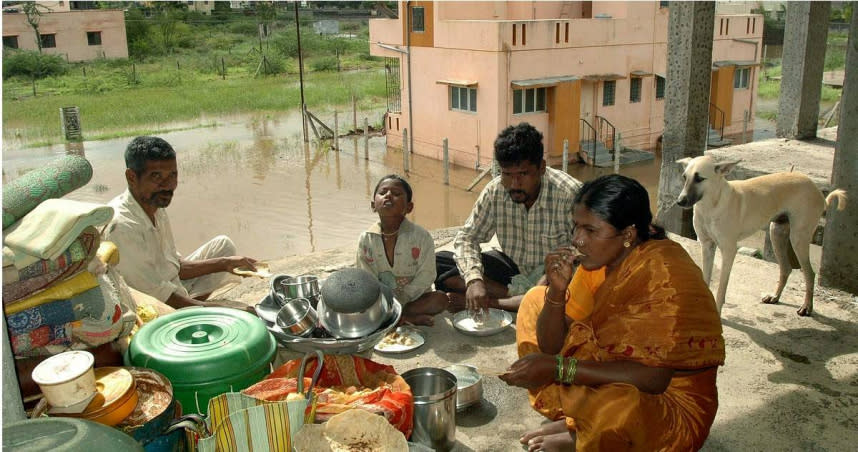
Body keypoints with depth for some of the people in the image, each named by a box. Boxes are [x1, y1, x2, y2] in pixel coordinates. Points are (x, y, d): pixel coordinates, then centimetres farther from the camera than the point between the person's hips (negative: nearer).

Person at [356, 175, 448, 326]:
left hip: (413, 298, -1)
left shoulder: (421, 237, -13)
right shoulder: (366, 239, -7)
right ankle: (410, 318, -22)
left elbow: (425, 276, -14)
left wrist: (400, 303, -20)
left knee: (440, 299, -27)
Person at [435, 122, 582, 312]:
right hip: (512, 268, 4)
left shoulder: (570, 194, -23)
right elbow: (467, 238, -5)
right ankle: (517, 294, -15)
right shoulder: (495, 191, -11)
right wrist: (474, 279, -26)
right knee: (438, 262, -12)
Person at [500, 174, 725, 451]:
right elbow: (552, 345, -2)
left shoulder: (663, 273, -26)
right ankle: (578, 418, -1)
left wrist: (560, 368, -31)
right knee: (536, 299, 4)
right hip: (614, 381, 8)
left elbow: (653, 378, -32)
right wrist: (557, 292, -21)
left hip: (671, 405, -7)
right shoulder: (598, 260, -5)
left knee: (614, 409, -42)